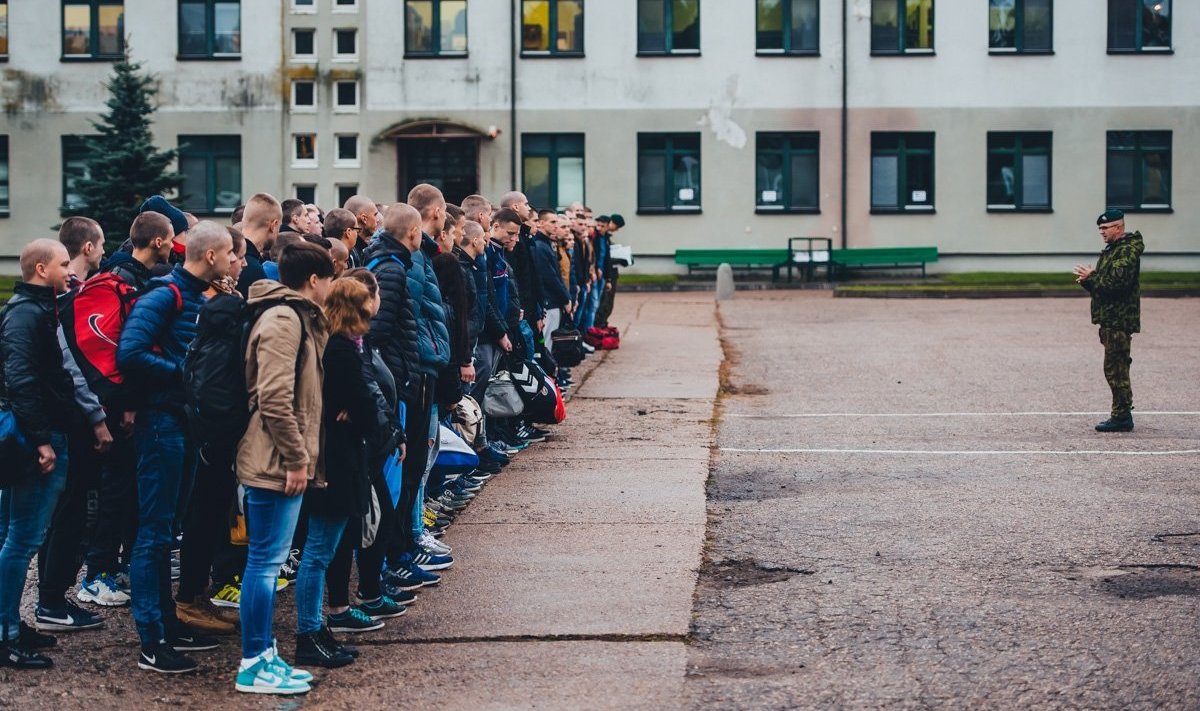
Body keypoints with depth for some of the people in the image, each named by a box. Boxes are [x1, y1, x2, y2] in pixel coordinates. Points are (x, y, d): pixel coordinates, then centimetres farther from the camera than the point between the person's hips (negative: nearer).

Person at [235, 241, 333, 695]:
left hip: (284, 462, 10)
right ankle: (253, 665, 1)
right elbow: (274, 398, -23)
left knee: (268, 560, 14)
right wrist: (295, 459, -19)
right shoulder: (283, 320, -15)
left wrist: (300, 457, 17)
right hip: (277, 463, -10)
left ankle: (264, 655, 21)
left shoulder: (297, 318, 17)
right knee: (265, 560, -5)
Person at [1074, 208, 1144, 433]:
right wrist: (1088, 280, 4)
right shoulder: (1111, 250, 19)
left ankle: (1122, 416, -7)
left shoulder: (1128, 251, -13)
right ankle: (1123, 414, 18)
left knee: (1115, 369, -9)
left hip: (1119, 320, -10)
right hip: (1110, 319, 10)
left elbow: (1117, 283, -24)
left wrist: (1091, 277, -15)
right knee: (1117, 368, 13)